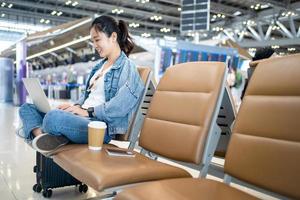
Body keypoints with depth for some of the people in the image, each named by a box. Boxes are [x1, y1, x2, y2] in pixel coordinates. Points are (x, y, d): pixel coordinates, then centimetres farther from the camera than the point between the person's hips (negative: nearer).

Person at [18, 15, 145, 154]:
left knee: (54, 117, -37)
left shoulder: (127, 68, -6)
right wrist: (77, 106, 4)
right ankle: (42, 137, -22)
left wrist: (87, 111, -14)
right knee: (26, 108, 6)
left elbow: (120, 107, -19)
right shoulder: (100, 65, 22)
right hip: (82, 117, 10)